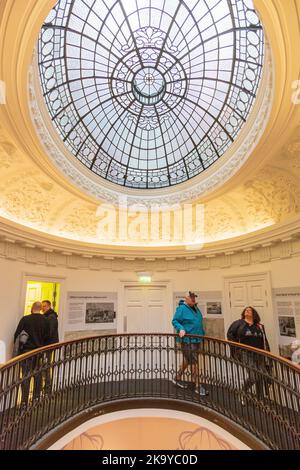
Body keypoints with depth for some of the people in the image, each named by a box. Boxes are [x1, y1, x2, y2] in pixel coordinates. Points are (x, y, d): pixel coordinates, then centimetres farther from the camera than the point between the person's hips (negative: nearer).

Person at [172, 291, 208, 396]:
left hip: (197, 340, 8)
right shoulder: (181, 308, -13)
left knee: (187, 360, 18)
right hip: (187, 340, -8)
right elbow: (174, 321, -12)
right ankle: (197, 386, 8)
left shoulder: (195, 308, 12)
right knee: (193, 362, -4)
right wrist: (181, 329, -27)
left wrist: (203, 334, 20)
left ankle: (178, 378, 34)